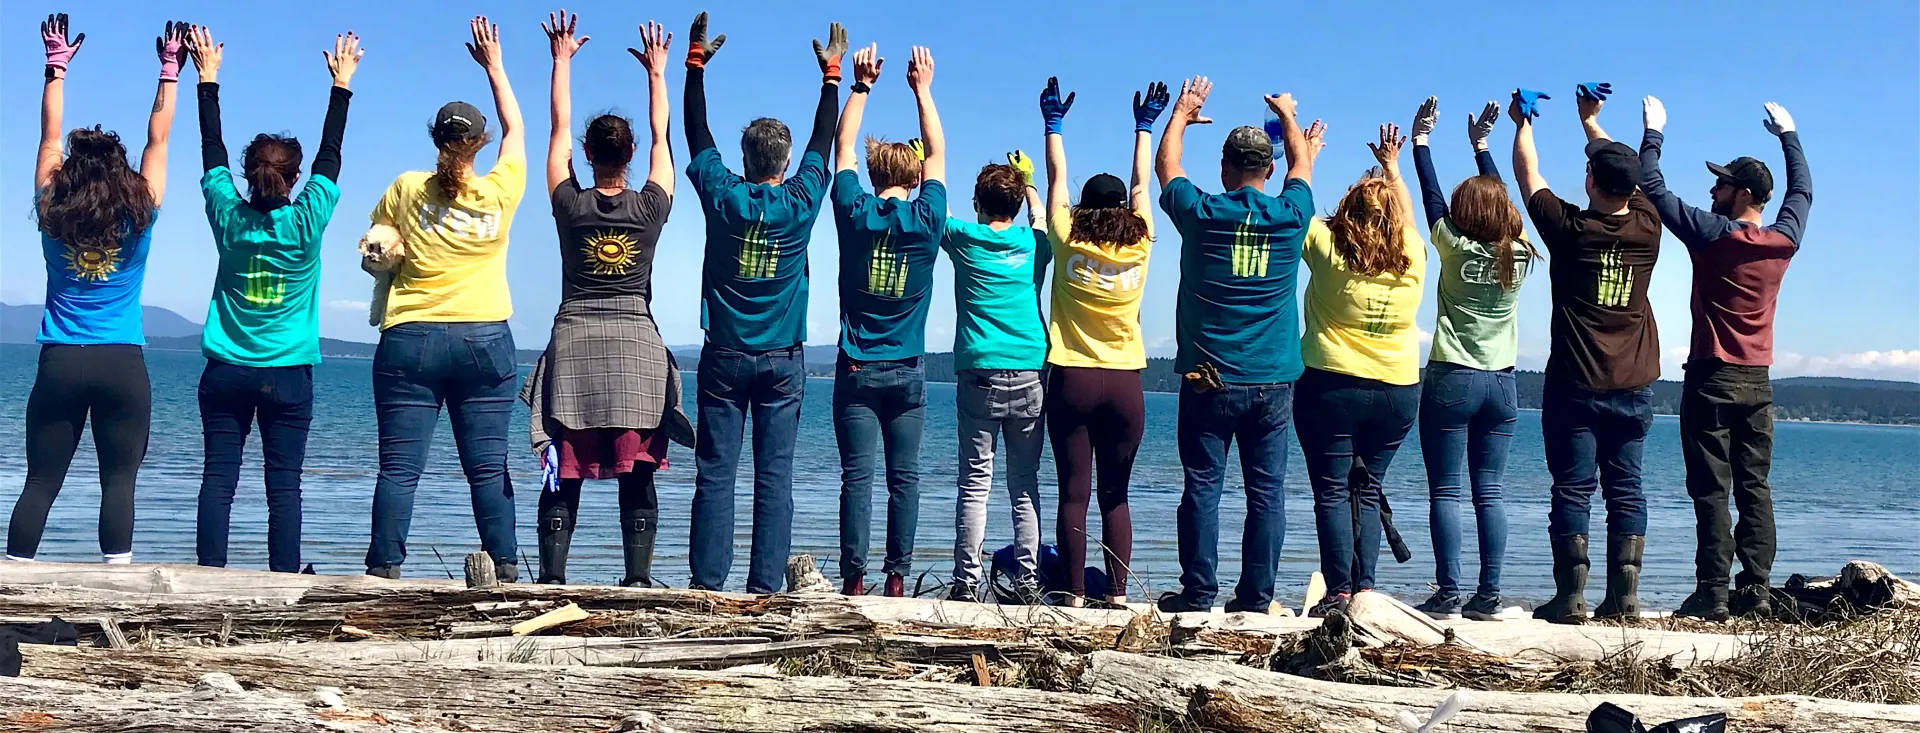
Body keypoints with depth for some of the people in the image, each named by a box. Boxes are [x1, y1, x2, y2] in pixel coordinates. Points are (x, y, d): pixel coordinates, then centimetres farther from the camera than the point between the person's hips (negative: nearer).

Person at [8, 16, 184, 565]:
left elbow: (49, 136, 13)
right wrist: (170, 72, 14)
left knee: (41, 482, 5)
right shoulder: (138, 218, -2)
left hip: (59, 365, 2)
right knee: (118, 481, 0)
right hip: (122, 366, -2)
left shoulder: (53, 215, 1)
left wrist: (56, 68, 21)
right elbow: (158, 139, 7)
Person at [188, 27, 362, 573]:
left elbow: (211, 152, 11)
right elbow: (330, 155, 4)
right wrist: (342, 84, 13)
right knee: (284, 484, -1)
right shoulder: (307, 222, -6)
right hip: (289, 375, -2)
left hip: (227, 373, 2)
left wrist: (208, 78, 21)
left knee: (218, 477, 2)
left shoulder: (229, 218, -1)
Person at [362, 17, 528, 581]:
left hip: (411, 339, 0)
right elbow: (515, 129, 18)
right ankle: (506, 572, 2)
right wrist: (494, 65, 27)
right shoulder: (501, 191, 1)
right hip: (485, 339, 1)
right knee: (488, 468, 3)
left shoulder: (407, 189, 0)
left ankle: (384, 573, -2)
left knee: (399, 468, -1)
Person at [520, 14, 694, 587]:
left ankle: (552, 578, -1)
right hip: (636, 347, 0)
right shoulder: (651, 207, 0)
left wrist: (562, 59, 21)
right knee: (637, 476, 1)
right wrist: (657, 72, 26)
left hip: (573, 344, 0)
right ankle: (638, 579, -3)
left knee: (564, 474, 2)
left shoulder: (570, 204, 0)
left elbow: (559, 128, 11)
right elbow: (661, 137, 14)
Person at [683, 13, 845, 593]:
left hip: (725, 358, 0)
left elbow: (698, 134, 7)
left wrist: (696, 63, 15)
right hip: (783, 361, 0)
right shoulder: (802, 203, -3)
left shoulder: (724, 197, -4)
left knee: (715, 474, 1)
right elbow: (823, 143, 11)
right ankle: (766, 585, -1)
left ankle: (708, 583, -1)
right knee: (774, 476, 1)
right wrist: (831, 74, 21)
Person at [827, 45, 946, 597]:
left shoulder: (856, 214, -3)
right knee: (904, 477, 4)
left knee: (857, 476, -2)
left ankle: (854, 580, -4)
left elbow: (843, 147, 11)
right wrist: (922, 90, 18)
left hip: (857, 370, 0)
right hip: (907, 372, 0)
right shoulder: (927, 221, -2)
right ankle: (896, 579, 3)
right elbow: (938, 153, 12)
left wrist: (861, 86, 15)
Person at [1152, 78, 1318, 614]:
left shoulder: (1201, 214, -5)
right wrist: (1288, 115, 39)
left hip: (1209, 381, -1)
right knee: (1267, 493, 5)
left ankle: (1198, 592, 5)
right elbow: (1301, 163, 21)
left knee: (1203, 488, 3)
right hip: (1273, 382, 1)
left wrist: (1181, 114, 32)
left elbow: (1166, 167, 15)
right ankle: (1256, 598, 7)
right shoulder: (1291, 215, -1)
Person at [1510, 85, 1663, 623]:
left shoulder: (1570, 229, -10)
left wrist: (1522, 123, 24)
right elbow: (1626, 175, 20)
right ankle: (1624, 594, 5)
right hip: (1634, 388, 4)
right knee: (1625, 489, 6)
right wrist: (1591, 120, 34)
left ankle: (1570, 596, -4)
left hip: (1576, 386, -4)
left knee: (1573, 490, -2)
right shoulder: (1647, 227, 0)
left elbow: (1529, 176, 7)